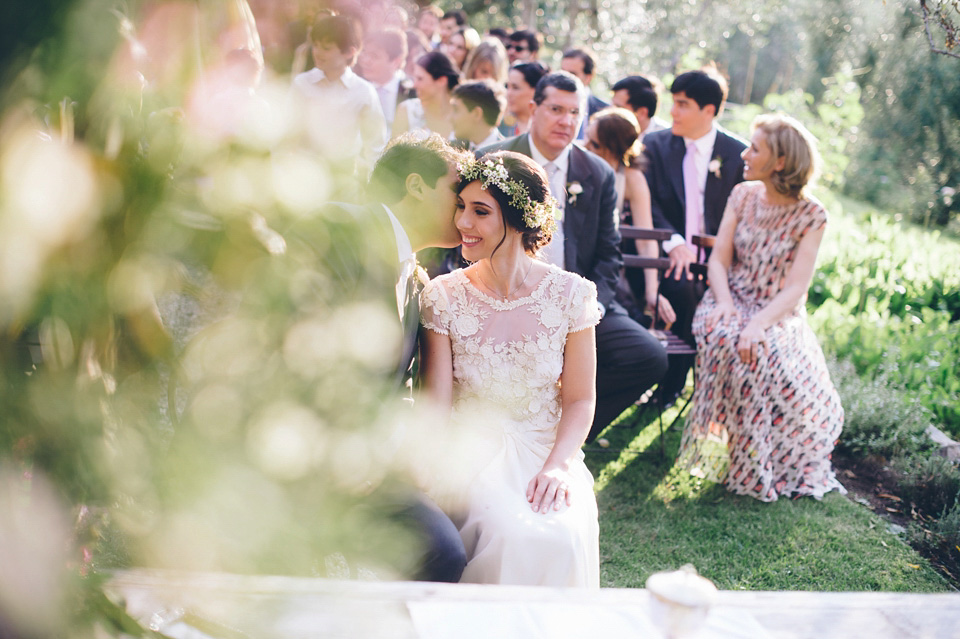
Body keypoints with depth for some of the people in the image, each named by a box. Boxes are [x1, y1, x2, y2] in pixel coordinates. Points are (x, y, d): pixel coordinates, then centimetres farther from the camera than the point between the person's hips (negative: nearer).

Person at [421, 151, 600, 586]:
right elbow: (436, 404, -4)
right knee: (511, 535, -30)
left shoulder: (570, 294, -2)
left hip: (548, 454, 1)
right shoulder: (444, 296, -2)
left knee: (562, 537, -28)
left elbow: (579, 399, 2)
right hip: (471, 453, 0)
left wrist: (557, 466, -15)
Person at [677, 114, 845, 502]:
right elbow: (718, 261, 3)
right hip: (733, 304, 2)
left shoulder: (810, 215, -6)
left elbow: (796, 288, -13)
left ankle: (773, 466, -9)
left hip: (780, 315, -2)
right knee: (726, 339, -33)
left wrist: (757, 324, -29)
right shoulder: (742, 196, 5)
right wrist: (725, 304, -17)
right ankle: (744, 456, -18)